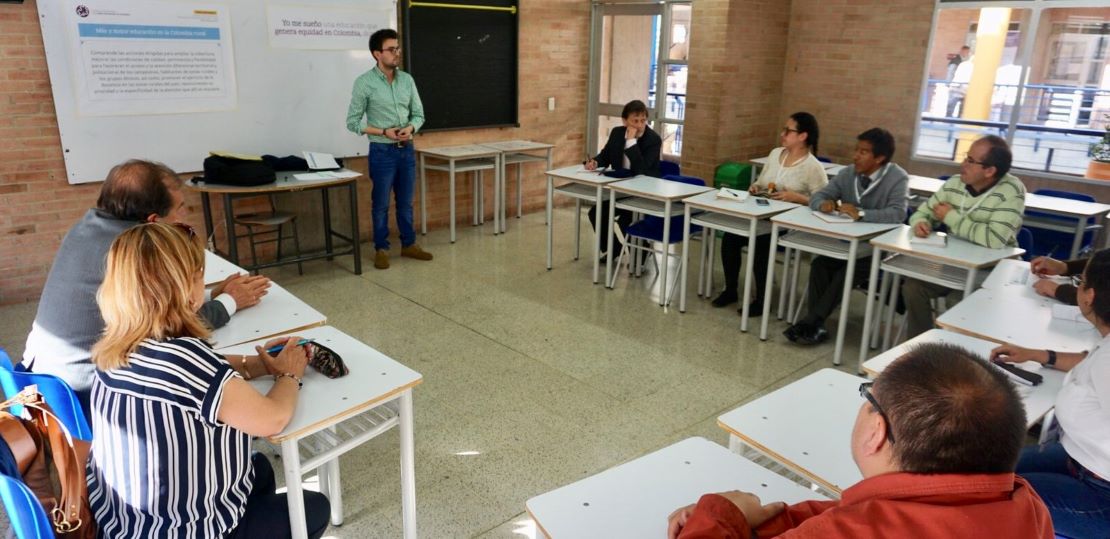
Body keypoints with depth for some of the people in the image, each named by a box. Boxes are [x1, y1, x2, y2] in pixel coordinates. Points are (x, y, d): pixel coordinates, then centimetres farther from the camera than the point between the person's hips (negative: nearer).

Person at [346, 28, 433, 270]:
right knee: (381, 204, 5)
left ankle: (409, 244, 26)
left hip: (407, 150, 4)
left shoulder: (407, 80, 4)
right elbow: (352, 122, -7)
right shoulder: (364, 83, -9)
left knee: (405, 202, 13)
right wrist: (384, 132, -17)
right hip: (382, 151, -4)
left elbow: (419, 114, 10)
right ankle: (381, 249, 17)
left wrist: (410, 128, -12)